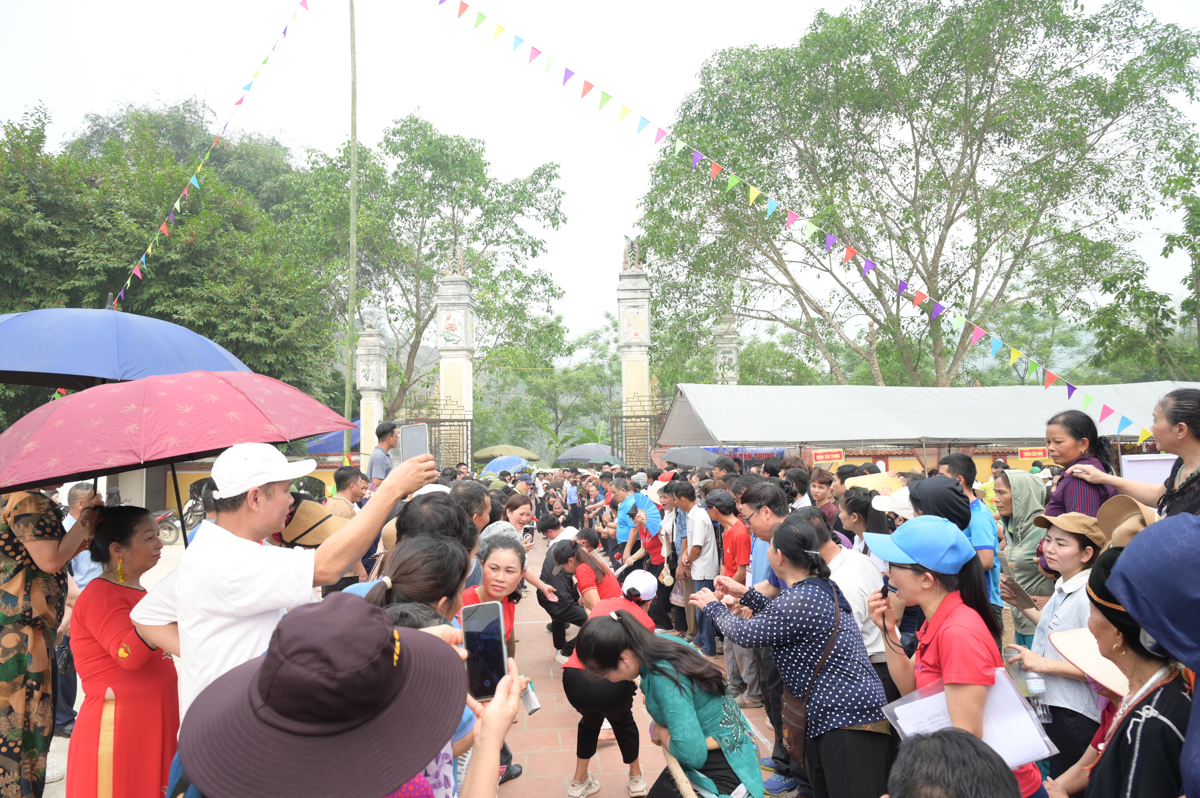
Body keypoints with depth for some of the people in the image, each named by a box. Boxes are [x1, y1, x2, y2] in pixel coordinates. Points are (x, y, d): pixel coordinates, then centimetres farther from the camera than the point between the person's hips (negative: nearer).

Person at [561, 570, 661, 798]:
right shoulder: (646, 622, 13)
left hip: (574, 677, 2)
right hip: (613, 684, -2)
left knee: (590, 719, 36)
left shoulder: (601, 605, 22)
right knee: (623, 722, 33)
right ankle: (636, 778, 49)